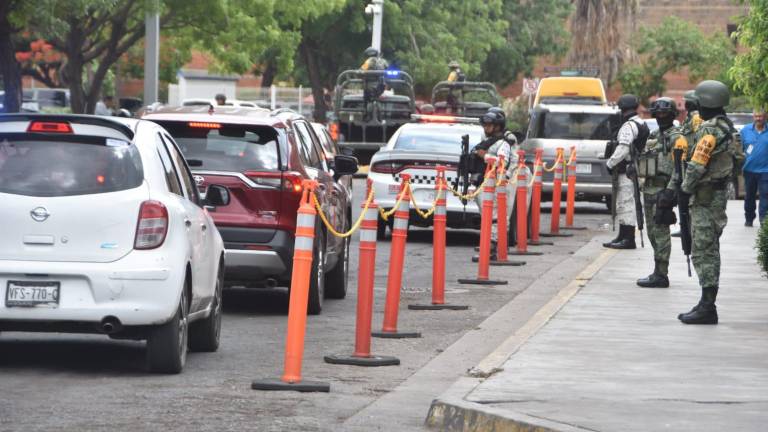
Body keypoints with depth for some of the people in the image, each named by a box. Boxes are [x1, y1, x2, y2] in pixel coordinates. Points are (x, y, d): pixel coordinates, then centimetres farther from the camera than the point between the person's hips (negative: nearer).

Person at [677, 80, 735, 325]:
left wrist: (686, 188, -8)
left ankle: (707, 307, -11)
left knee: (703, 252, -9)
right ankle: (707, 304, 18)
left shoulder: (709, 130, -18)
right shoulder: (727, 128, 13)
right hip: (720, 194, 10)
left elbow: (696, 165, -21)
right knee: (710, 251, 14)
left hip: (705, 197, -10)